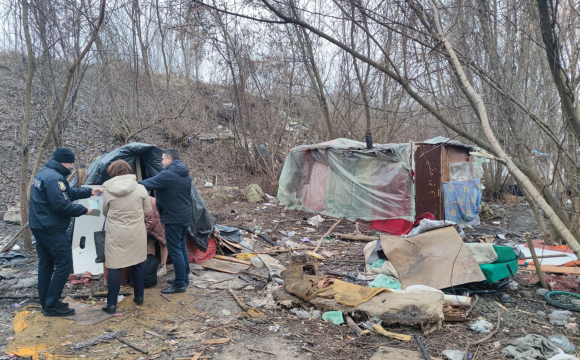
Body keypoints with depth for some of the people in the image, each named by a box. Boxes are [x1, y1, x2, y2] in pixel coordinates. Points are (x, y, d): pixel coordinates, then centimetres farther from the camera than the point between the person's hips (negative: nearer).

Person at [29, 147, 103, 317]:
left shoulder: (43, 173, 14)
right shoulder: (54, 178, -21)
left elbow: (67, 193, 21)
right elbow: (61, 206, -25)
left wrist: (89, 192, 19)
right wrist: (83, 210, -12)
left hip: (39, 226, 11)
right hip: (52, 228, -11)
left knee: (45, 265, 15)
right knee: (64, 264, -4)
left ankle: (46, 303, 23)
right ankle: (51, 305, 1)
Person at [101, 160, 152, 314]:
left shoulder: (108, 191, -7)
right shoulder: (140, 188, -6)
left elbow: (105, 213, 6)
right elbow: (148, 210, 2)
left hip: (115, 235, -1)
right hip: (136, 234, 1)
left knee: (114, 268, 6)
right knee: (138, 264, 16)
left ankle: (111, 304, 10)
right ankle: (139, 297, 27)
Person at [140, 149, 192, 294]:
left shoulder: (167, 175, -18)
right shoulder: (185, 174, 9)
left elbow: (146, 184, -15)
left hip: (174, 218, -9)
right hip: (186, 216, 9)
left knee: (175, 250, -1)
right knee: (182, 247, 18)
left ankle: (179, 284, 6)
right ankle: (184, 278, 29)